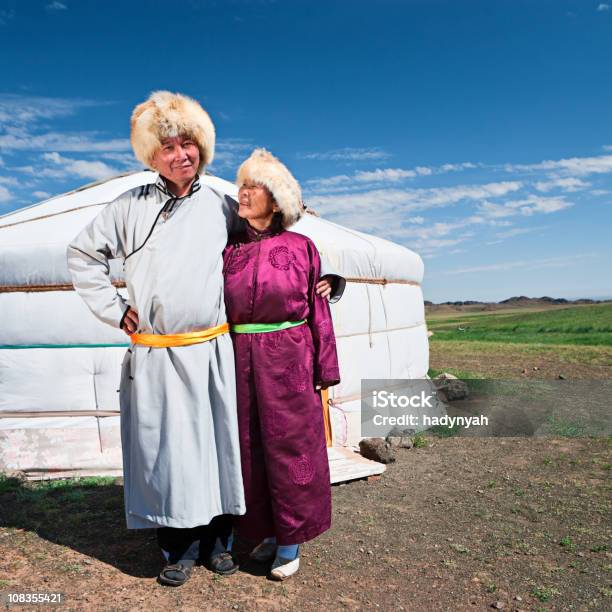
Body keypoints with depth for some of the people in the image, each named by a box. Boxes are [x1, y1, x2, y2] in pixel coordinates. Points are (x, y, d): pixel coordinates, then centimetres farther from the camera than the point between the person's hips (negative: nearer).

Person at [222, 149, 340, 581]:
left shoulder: (301, 248, -2)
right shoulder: (226, 250, 4)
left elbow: (318, 313, 1)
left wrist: (324, 371, 0)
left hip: (289, 362, -3)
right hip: (240, 363, 3)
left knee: (290, 448, 7)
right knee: (249, 451, 12)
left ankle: (291, 540, 27)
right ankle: (269, 532, 34)